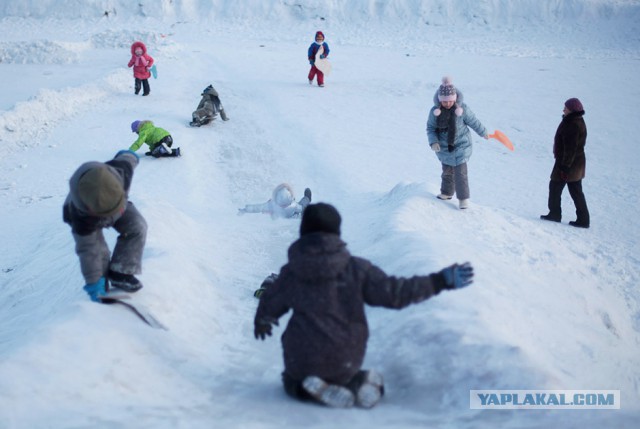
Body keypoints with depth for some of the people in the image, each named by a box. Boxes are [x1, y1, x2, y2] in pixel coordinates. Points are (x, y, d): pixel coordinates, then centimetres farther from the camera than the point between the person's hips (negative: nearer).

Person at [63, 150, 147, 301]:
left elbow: (126, 158, -17)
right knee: (98, 251, -18)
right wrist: (93, 284, -29)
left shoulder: (121, 171, -44)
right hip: (88, 217, -4)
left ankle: (119, 274, -4)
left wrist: (130, 155, 9)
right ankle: (102, 289, 5)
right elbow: (87, 250, -35)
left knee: (137, 227, -14)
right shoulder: (81, 218, -48)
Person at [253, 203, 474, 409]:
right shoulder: (355, 268, -9)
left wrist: (261, 322, 36)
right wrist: (441, 281, -4)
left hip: (303, 361, -1)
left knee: (293, 381, 29)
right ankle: (361, 382, -2)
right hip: (345, 362, 2)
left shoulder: (290, 273, -5)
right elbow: (394, 293, -12)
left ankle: (319, 390, -6)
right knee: (342, 376, 34)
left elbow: (269, 305, 11)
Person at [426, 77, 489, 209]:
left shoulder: (462, 109, -18)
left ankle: (463, 198, 7)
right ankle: (447, 192, 39)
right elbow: (430, 128, -5)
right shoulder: (434, 111, -14)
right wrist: (433, 142, -20)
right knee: (447, 171, 18)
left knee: (460, 172, -5)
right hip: (444, 147, 2)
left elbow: (473, 122, -2)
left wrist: (483, 133, 12)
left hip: (461, 146, -2)